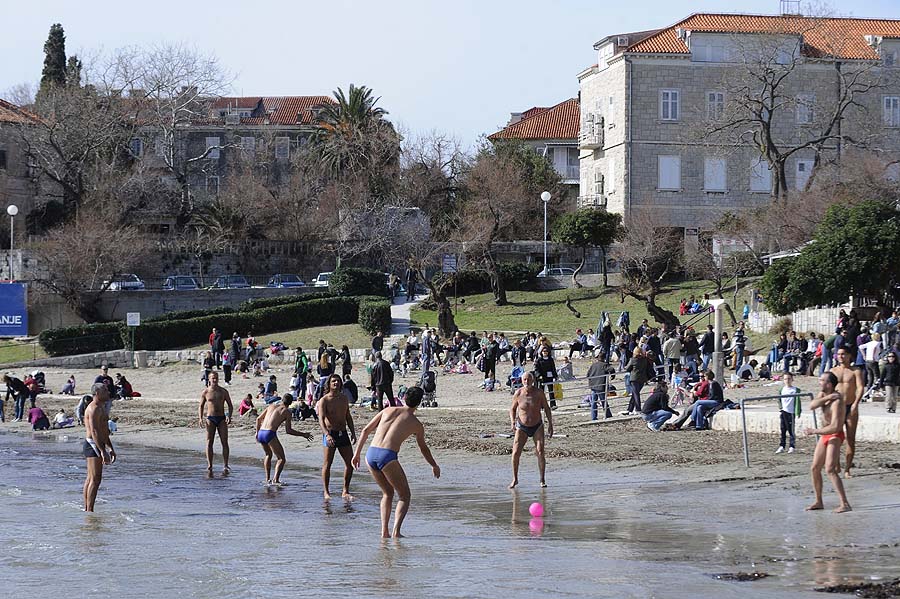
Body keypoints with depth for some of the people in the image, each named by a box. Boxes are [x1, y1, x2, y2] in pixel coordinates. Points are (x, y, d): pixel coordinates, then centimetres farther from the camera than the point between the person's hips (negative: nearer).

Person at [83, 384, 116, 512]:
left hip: (94, 446, 11)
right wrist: (102, 451, -27)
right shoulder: (94, 409, -15)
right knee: (95, 479, -12)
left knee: (90, 479, 11)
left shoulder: (101, 408, 19)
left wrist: (110, 448, 28)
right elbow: (94, 431, -23)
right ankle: (90, 511, -13)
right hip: (93, 445, -11)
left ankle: (86, 509, 14)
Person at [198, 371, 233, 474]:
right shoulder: (205, 392, 4)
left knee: (224, 442, -4)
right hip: (210, 419, -1)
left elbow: (230, 406, 8)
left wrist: (229, 416, -8)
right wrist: (201, 418, -4)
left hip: (222, 419, 1)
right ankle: (209, 466, -5)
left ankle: (226, 466, -1)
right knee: (209, 442, -5)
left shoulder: (223, 392, 5)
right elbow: (201, 406, 11)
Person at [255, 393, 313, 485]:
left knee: (268, 455, 30)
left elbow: (258, 419, 22)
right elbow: (288, 430, -1)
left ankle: (268, 479, 26)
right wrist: (303, 435, 9)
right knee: (281, 459, 1)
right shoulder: (287, 411, 3)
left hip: (261, 433, 7)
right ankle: (276, 480, -17)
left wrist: (257, 432, 34)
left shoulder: (271, 406, 20)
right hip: (270, 434, -7)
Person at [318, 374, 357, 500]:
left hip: (343, 434, 6)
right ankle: (326, 492, 5)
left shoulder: (344, 398, 12)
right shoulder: (324, 400, -7)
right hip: (330, 434, -6)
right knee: (327, 464, -3)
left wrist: (353, 432, 10)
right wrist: (327, 435, -32)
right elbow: (321, 420, -17)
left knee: (350, 463, 2)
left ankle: (345, 491, 11)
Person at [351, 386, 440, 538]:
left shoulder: (388, 410, 17)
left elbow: (365, 431, 15)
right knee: (405, 496, 13)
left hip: (371, 454, 5)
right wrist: (435, 466, 42)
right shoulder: (416, 424, 10)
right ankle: (396, 531, -5)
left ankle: (384, 531, 14)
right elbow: (424, 448, 25)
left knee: (388, 493, 25)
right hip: (388, 457, -5)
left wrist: (357, 453, 21)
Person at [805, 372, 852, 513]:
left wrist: (815, 431, -24)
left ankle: (845, 504, -25)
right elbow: (812, 406, -13)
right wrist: (826, 398, -26)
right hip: (825, 435, 9)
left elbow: (835, 427, -31)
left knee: (830, 469, -22)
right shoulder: (823, 394, 4)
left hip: (835, 436, -9)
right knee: (815, 469, 11)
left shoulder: (837, 401, -25)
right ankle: (818, 502, 24)